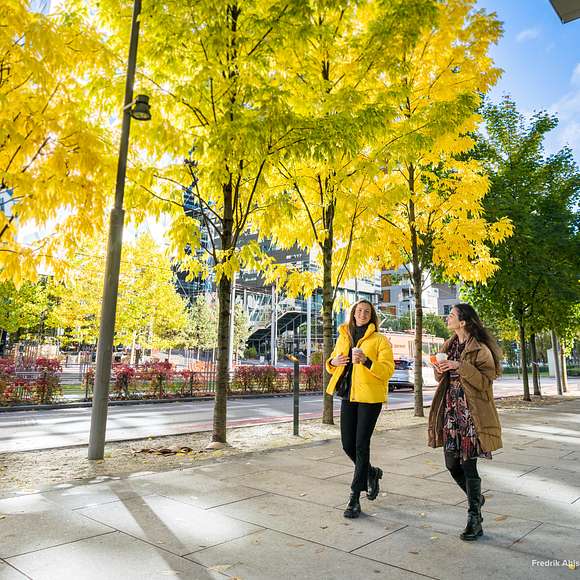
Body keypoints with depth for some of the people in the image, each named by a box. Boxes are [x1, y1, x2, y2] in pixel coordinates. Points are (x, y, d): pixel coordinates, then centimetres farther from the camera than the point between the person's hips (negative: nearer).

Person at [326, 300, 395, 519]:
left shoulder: (380, 340, -4)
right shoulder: (343, 337, 11)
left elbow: (388, 370, -12)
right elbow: (332, 363, 21)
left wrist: (366, 361, -27)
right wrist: (333, 362, -3)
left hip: (370, 397, -5)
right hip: (348, 396, 5)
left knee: (361, 445, -4)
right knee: (348, 445, 8)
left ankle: (355, 498, 7)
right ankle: (371, 473, 37)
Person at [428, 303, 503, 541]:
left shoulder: (480, 349, -8)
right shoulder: (450, 346, 14)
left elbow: (485, 381, -13)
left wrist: (460, 366, -21)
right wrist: (440, 370, 0)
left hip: (471, 414, -7)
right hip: (451, 411, 7)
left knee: (468, 465, -4)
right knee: (452, 464, 9)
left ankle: (474, 521, 10)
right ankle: (477, 498, 35)